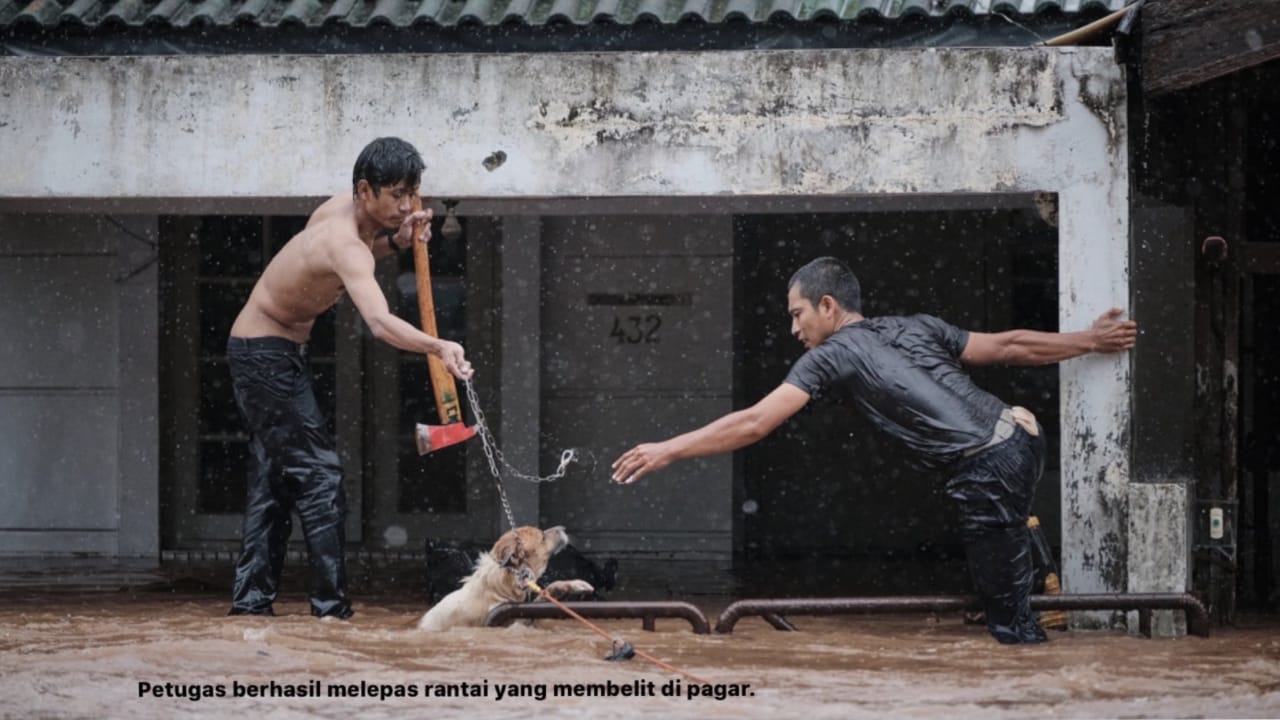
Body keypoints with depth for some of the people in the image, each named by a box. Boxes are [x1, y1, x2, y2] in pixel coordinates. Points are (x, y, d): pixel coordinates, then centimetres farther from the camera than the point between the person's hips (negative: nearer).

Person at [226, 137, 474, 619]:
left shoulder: (344, 208, -3)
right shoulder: (345, 243, -31)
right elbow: (379, 322, -47)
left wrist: (395, 241, -1)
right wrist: (438, 347, -62)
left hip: (268, 351, 10)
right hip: (265, 354, -10)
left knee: (275, 476, 15)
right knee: (318, 475, -12)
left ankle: (251, 598, 20)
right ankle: (331, 606, -12)